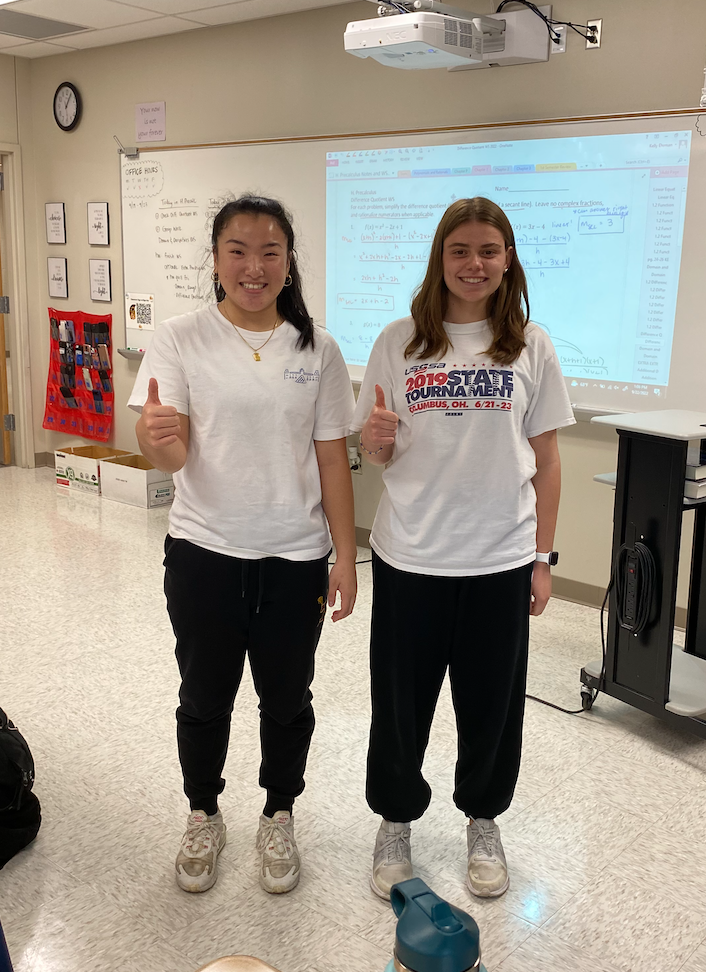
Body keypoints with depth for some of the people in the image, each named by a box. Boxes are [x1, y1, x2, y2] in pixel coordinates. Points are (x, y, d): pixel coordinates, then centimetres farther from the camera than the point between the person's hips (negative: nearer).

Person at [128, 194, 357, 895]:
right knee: (205, 698, 14)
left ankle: (278, 817, 38)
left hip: (295, 557, 1)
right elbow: (172, 457, -13)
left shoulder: (317, 350, -1)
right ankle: (203, 817, 39)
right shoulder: (180, 341, -6)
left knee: (286, 699, 14)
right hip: (204, 553, -1)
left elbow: (332, 458, 2)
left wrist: (345, 555, -1)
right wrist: (155, 437, -37)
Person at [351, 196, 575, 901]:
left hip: (501, 559, 1)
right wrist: (375, 439, -19)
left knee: (491, 701, 13)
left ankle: (482, 822, 38)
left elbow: (545, 460, 4)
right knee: (401, 700, 10)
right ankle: (396, 821, 35)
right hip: (410, 556, 0)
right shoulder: (400, 342, -1)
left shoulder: (530, 347, 0)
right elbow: (376, 453, 4)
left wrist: (542, 559, 2)